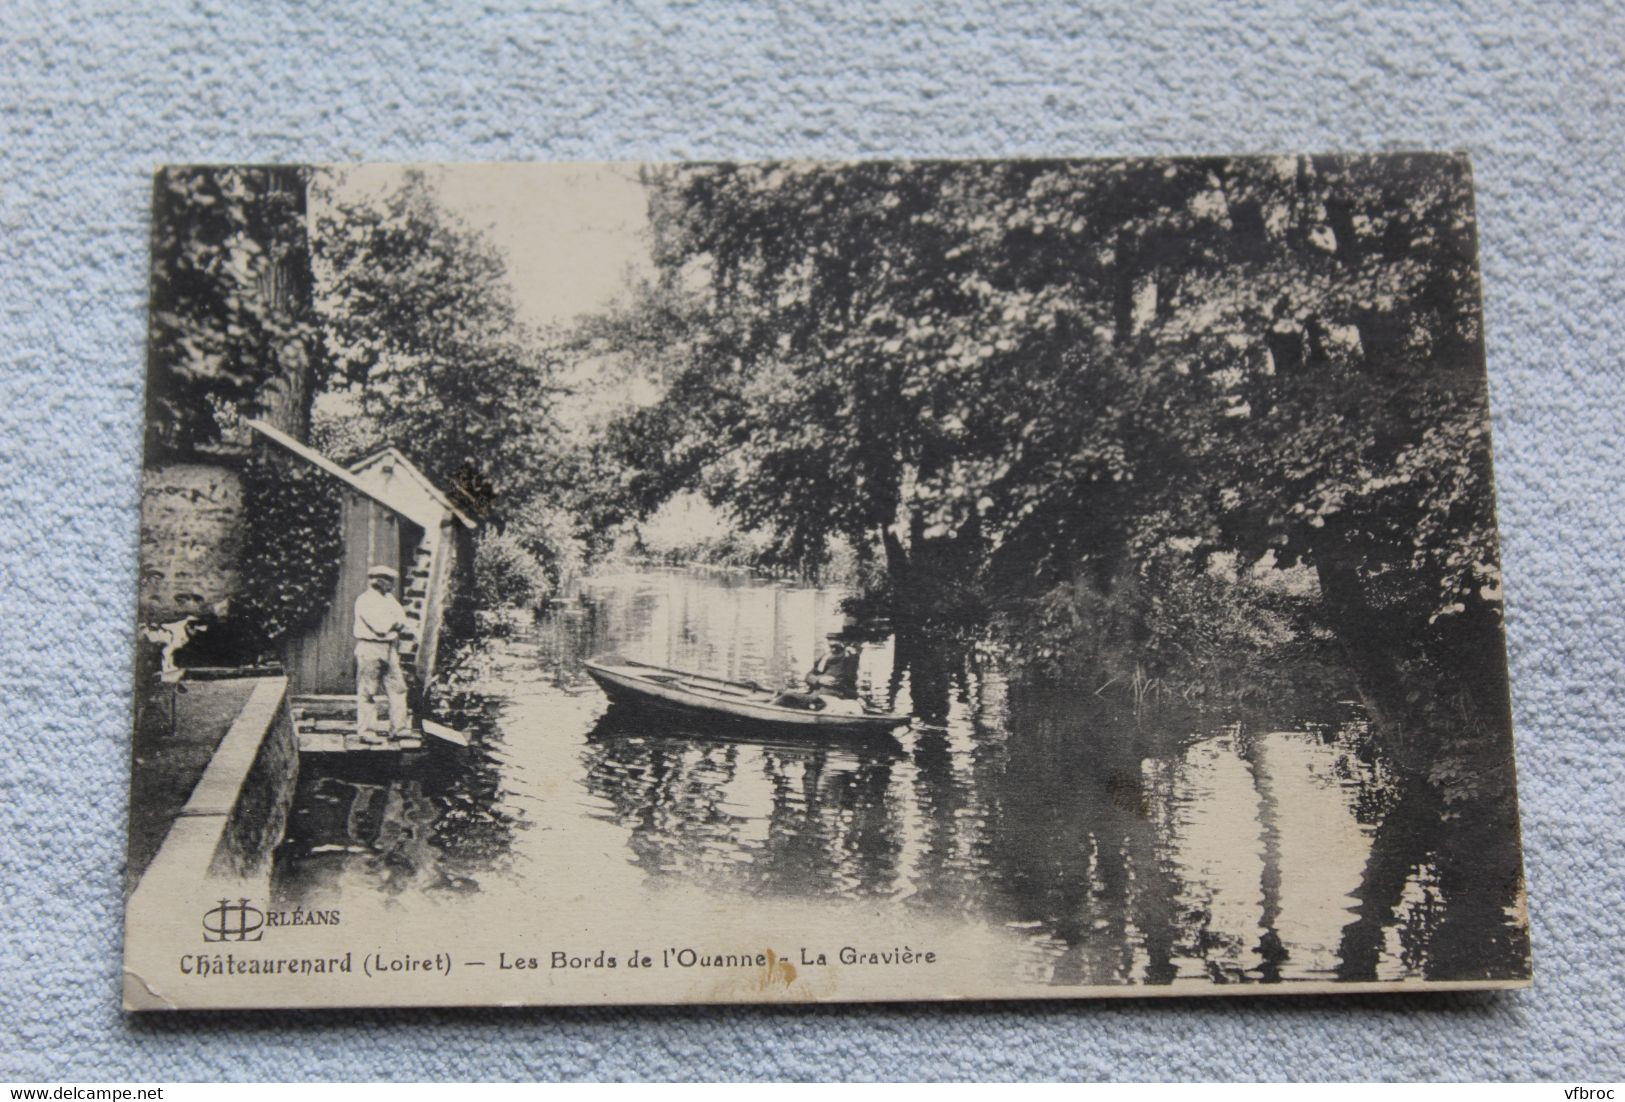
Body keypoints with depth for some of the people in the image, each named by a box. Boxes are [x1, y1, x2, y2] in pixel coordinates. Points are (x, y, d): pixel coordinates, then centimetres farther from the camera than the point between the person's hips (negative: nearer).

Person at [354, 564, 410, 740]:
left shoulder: (388, 599, 19)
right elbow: (379, 626, -16)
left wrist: (389, 623, -7)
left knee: (397, 688, 3)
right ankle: (365, 731, 0)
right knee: (366, 691, -4)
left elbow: (402, 621, 11)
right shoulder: (365, 600, -7)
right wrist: (394, 622, 1)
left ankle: (399, 728, 6)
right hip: (370, 648, -8)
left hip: (389, 649, 8)